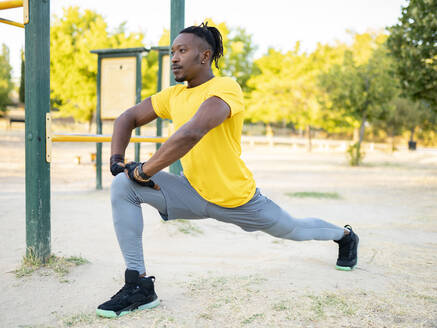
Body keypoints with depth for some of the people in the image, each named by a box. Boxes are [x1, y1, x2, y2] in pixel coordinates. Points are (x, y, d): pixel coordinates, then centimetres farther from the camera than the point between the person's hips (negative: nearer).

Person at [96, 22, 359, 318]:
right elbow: (128, 119, 11)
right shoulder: (173, 95, 0)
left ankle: (345, 235, 54)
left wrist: (144, 171, -29)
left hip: (238, 199, -5)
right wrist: (117, 158, -6)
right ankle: (139, 286, -12)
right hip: (194, 193, 5)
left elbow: (192, 133, -36)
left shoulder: (225, 88, -22)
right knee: (123, 186, -15)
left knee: (295, 230, 17)